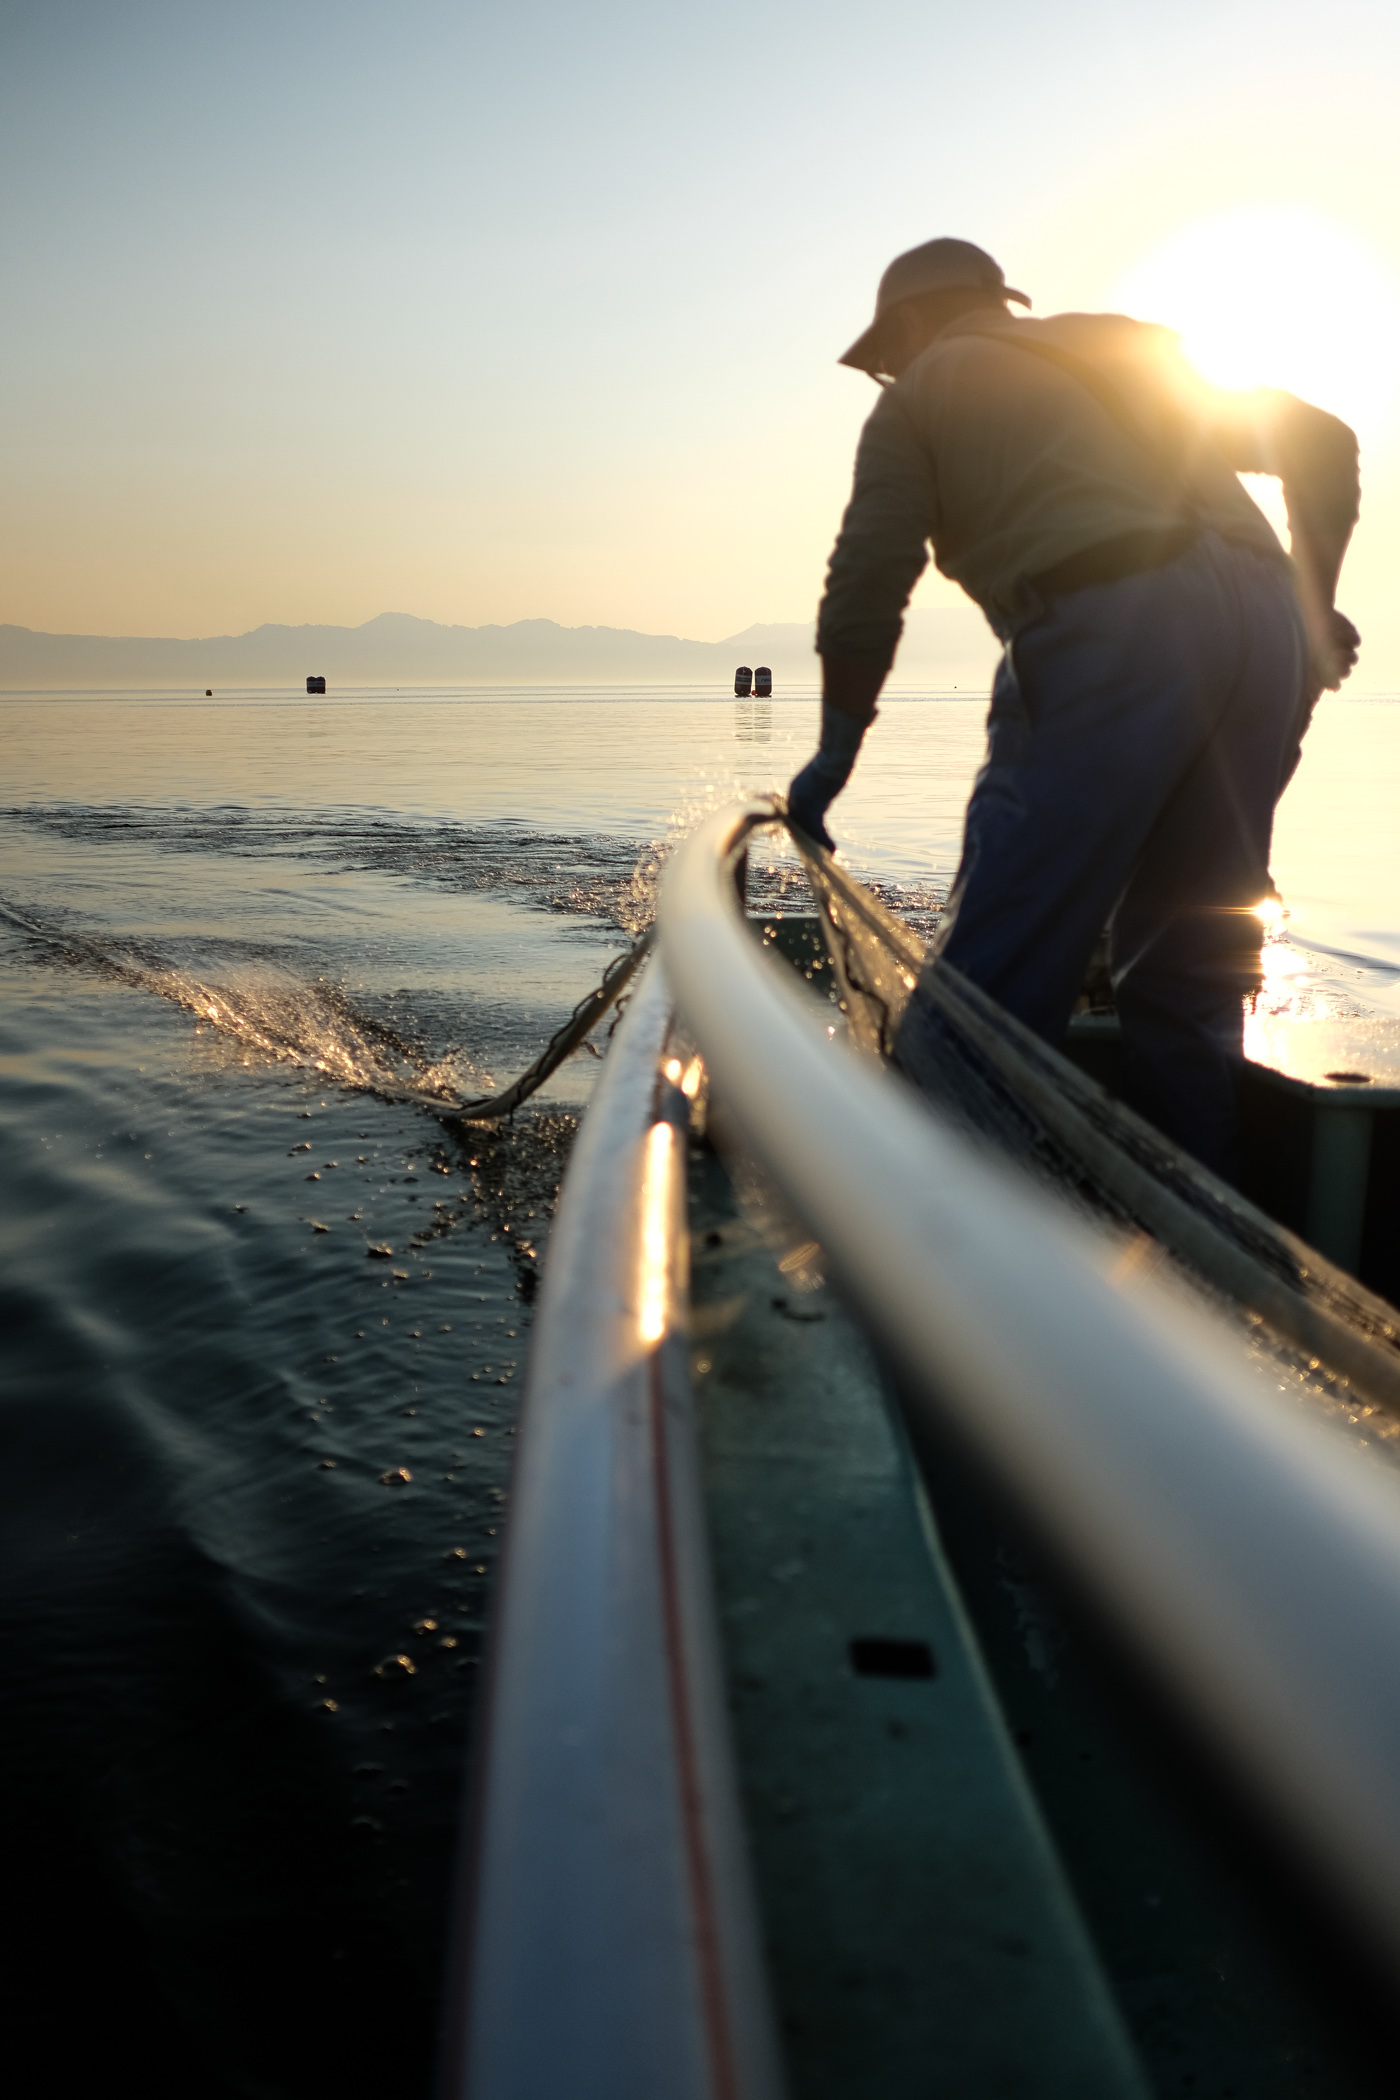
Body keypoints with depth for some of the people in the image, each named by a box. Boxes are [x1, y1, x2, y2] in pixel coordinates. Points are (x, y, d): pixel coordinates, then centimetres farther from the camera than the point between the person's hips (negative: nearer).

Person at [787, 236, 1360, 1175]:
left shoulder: (922, 390, 18)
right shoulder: (1134, 349, 33)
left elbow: (867, 588, 7)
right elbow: (1324, 441, 27)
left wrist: (835, 754, 15)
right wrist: (1313, 608, 28)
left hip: (1106, 627, -6)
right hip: (1263, 625, 6)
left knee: (998, 974, -5)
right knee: (1192, 970, 11)